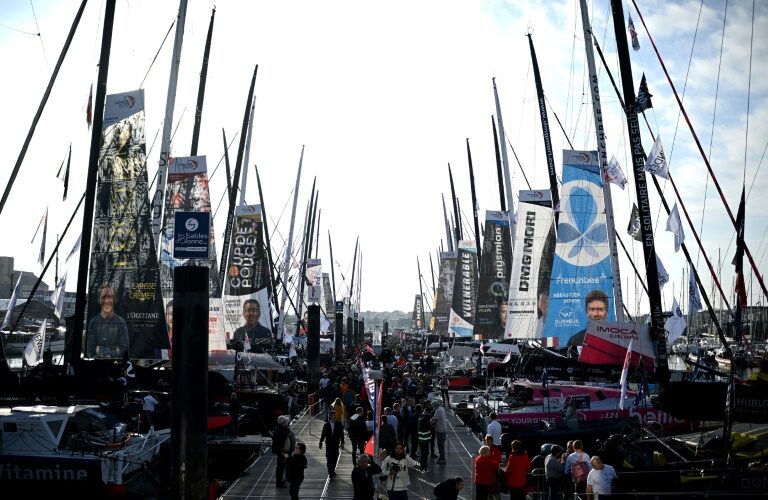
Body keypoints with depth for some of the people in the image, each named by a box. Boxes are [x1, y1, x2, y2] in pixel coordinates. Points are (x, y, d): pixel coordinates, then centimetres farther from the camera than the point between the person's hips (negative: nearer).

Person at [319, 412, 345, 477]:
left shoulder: (338, 425, 0)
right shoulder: (326, 425, -2)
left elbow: (341, 434, 2)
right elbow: (323, 434, 2)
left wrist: (342, 443, -4)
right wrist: (321, 443, 3)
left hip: (336, 444, 2)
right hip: (329, 445, -1)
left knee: (335, 458, 7)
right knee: (329, 459, -6)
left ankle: (332, 470, 23)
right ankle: (331, 472, -3)